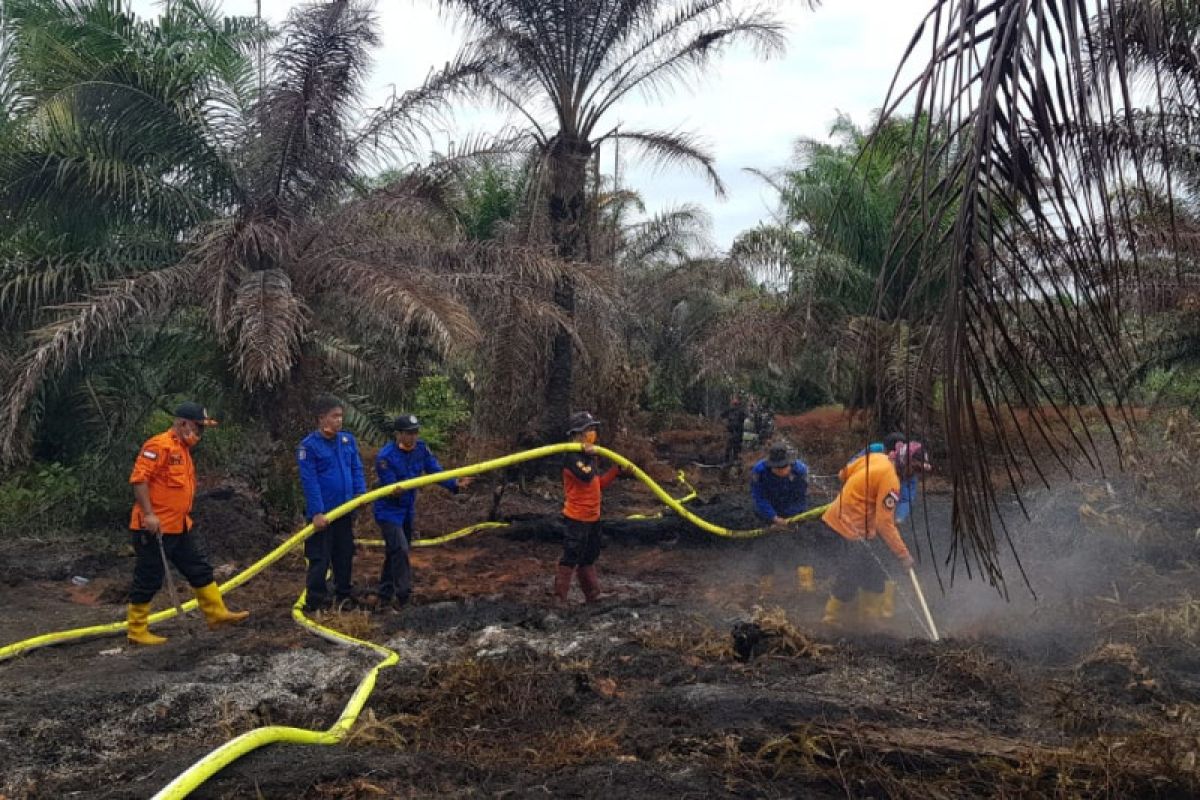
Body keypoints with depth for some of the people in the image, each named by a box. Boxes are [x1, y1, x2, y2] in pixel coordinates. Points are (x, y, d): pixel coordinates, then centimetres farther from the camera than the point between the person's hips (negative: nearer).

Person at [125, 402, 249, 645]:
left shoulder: (183, 449, 16)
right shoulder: (159, 445, -14)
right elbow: (139, 478, -22)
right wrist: (149, 514, -25)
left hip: (180, 527, 10)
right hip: (155, 528, -10)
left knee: (200, 569, 13)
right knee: (149, 579, 0)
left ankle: (216, 614, 22)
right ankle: (137, 631, 12)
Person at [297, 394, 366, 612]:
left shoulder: (348, 439, 4)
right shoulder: (308, 445, -13)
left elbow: (356, 468, 10)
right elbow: (309, 481, -15)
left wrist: (360, 492, -6)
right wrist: (317, 512, -19)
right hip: (322, 513, -6)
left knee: (345, 555, 16)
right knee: (320, 559, 1)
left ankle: (344, 594, 31)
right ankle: (315, 602, 11)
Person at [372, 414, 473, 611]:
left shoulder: (421, 448, -9)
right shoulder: (385, 457, -25)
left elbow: (435, 471, -12)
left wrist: (454, 484, -28)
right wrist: (396, 492, -49)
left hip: (407, 509, 7)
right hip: (389, 510, -7)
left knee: (394, 552, 16)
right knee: (400, 550, -18)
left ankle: (385, 596, 30)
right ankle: (403, 596, -8)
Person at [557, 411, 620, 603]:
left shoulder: (590, 456, 12)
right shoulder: (572, 457, -17)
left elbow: (599, 483, 18)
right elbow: (586, 476, -32)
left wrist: (617, 469, 13)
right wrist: (591, 457, -21)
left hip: (593, 517, 9)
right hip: (576, 518, -9)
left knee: (589, 558, 18)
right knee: (571, 558, -4)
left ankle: (592, 595, 29)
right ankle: (559, 597, 4)